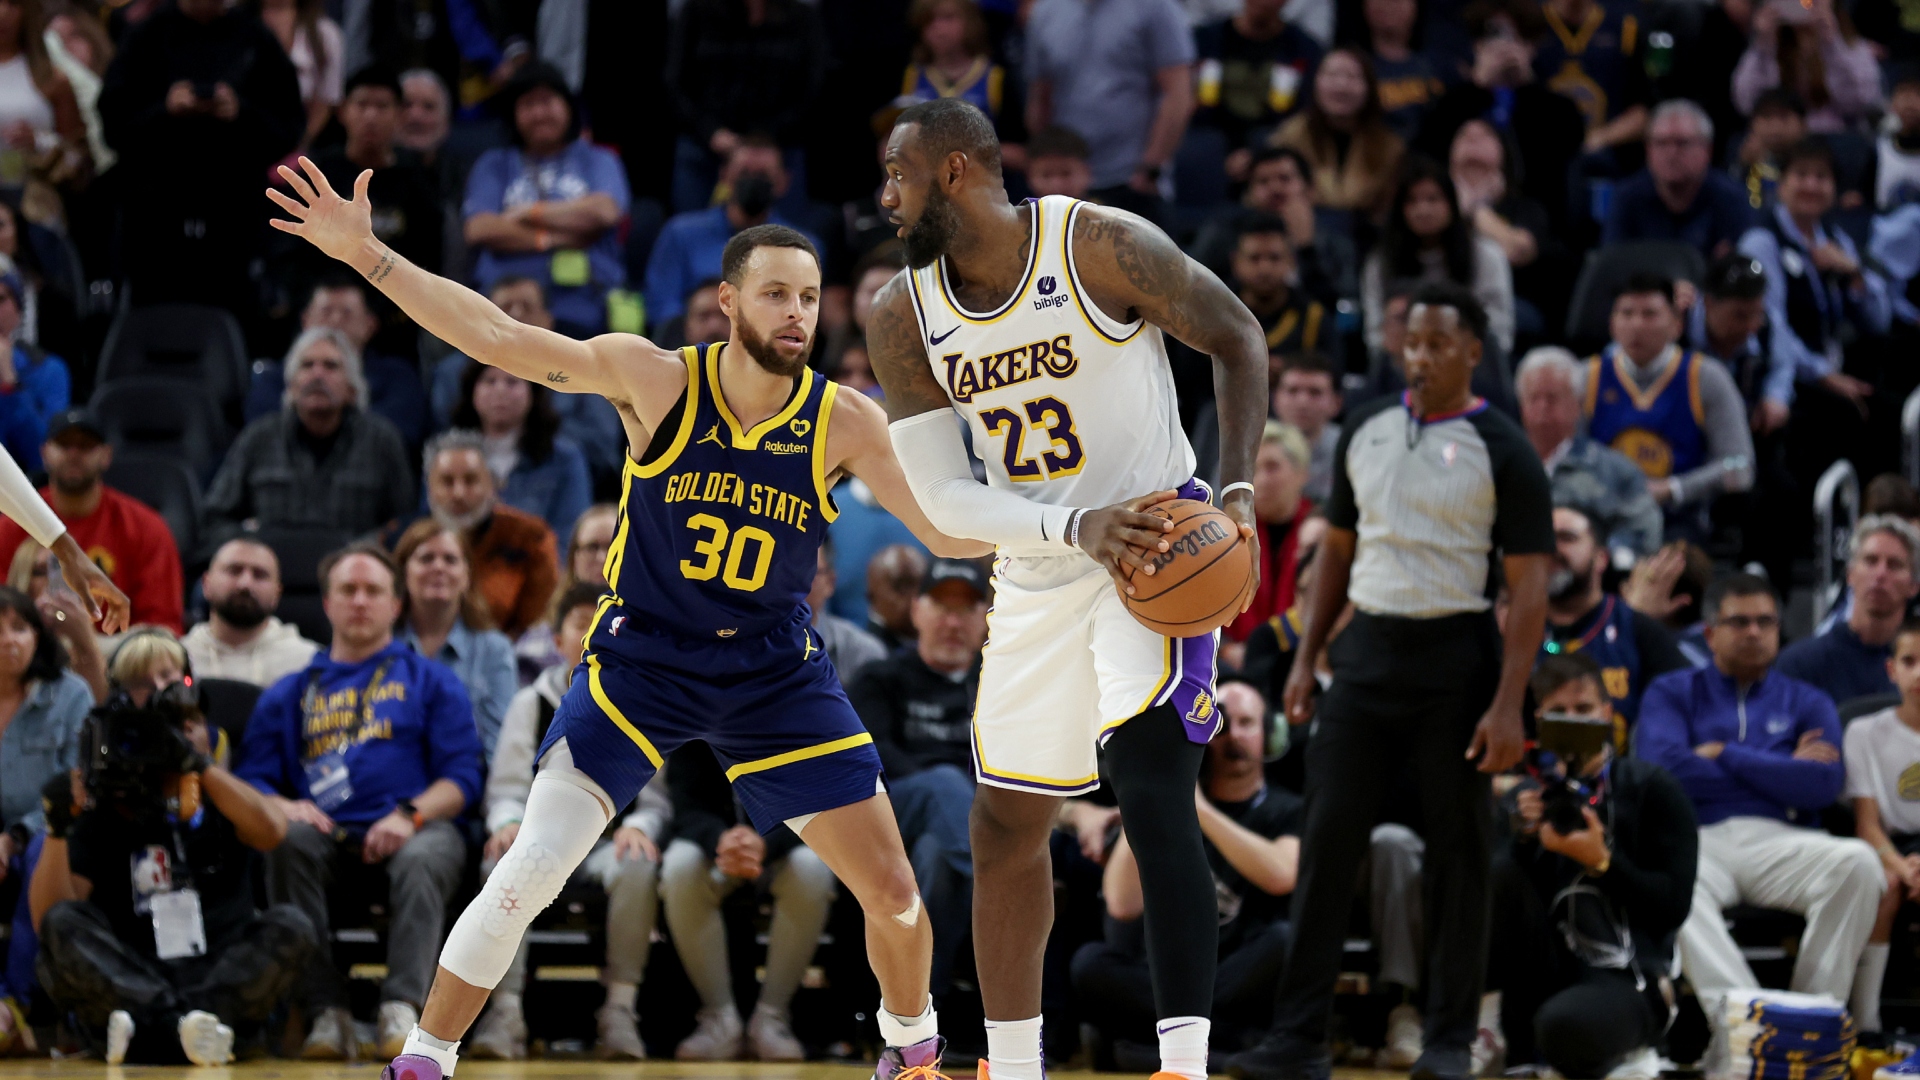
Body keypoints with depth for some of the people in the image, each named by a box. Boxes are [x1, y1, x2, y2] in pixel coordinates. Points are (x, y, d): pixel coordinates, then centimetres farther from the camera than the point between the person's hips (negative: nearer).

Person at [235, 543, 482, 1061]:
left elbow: (462, 775, 7)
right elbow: (251, 778, 14)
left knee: (423, 860, -37)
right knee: (286, 840, -33)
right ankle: (326, 1013, -34)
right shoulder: (291, 693, 25)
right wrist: (282, 806, -10)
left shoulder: (430, 681, 20)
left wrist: (411, 815, -13)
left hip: (413, 832, -1)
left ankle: (402, 1009, -44)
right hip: (329, 840, 1)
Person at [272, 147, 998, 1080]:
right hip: (642, 657, -2)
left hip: (772, 667, 2)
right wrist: (368, 257, -24)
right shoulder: (657, 382, -15)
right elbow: (498, 338, -17)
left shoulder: (844, 423, -11)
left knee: (893, 894, 1)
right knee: (527, 875, -14)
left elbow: (953, 531, -9)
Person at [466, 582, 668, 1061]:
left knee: (636, 869, -37)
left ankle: (619, 1011, -34)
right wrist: (507, 823, -16)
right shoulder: (531, 704, 14)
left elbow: (658, 797, 3)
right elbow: (506, 788, 8)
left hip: (611, 841, -1)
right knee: (503, 864, -34)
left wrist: (638, 827, -20)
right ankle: (505, 1012, -39)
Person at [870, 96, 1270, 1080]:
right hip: (1037, 574, 6)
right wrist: (1077, 529, -24)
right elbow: (942, 498, -7)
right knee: (1005, 825, 12)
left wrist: (1237, 490, -19)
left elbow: (1237, 338, -6)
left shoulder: (1101, 246, -17)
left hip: (1160, 544, -6)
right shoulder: (902, 316, -5)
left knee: (1153, 794, -23)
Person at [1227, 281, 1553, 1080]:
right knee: (1327, 841, -3)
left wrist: (1507, 705, -16)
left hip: (1454, 661, -4)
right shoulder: (1366, 432, 9)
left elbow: (1530, 586, -9)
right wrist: (1306, 660, 10)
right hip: (1366, 653, 4)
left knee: (1457, 851, 1)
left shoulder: (1501, 452, -6)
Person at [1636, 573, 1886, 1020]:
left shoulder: (1807, 703, 21)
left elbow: (1825, 785, 1)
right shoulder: (1672, 693, 20)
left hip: (1780, 841, 2)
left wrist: (1724, 755, 2)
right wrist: (1783, 770, 4)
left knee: (1858, 863, -31)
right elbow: (1661, 766, -2)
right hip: (1698, 838, -2)